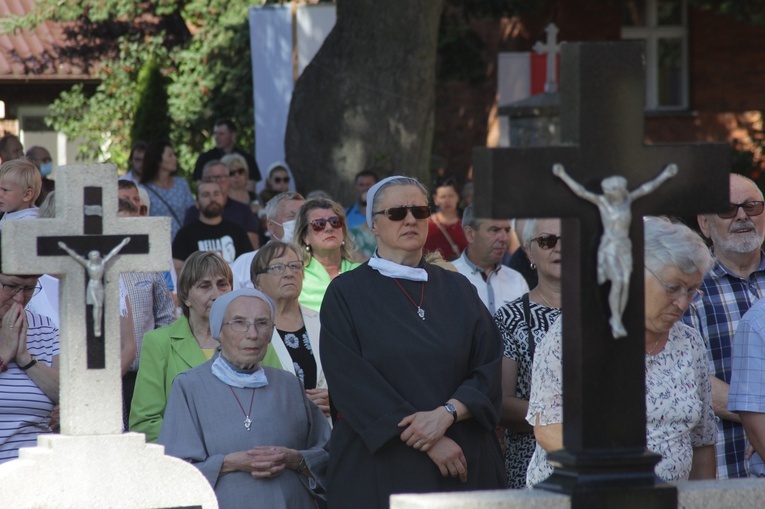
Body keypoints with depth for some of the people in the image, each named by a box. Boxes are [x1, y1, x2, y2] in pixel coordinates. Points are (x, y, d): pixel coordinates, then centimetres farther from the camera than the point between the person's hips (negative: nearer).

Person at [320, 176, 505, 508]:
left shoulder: (458, 290, 12)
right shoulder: (346, 293, 2)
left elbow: (489, 368, 4)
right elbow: (352, 382, -7)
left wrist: (447, 413, -16)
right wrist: (428, 441, -14)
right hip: (378, 466, -2)